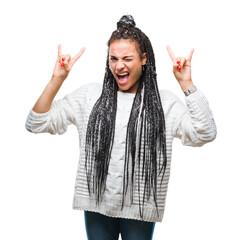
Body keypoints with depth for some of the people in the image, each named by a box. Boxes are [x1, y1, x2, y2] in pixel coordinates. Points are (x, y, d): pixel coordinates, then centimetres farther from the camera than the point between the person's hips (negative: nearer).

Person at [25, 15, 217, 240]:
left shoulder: (163, 102, -4)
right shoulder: (89, 95, 1)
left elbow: (205, 134, -16)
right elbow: (36, 124, -1)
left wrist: (186, 83, -19)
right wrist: (57, 79, -11)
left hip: (140, 208, -1)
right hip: (97, 206, 2)